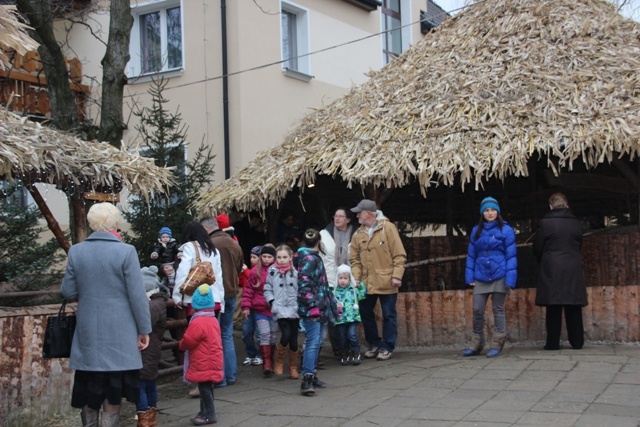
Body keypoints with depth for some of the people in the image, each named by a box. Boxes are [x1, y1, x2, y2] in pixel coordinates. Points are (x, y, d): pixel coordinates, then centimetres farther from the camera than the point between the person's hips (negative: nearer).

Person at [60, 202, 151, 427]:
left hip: (88, 333, 3)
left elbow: (68, 292, 3)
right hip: (118, 333, -3)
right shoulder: (126, 251, -12)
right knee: (112, 393, 7)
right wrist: (144, 329, -1)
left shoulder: (76, 251, -2)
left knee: (89, 391, 15)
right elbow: (137, 295, -10)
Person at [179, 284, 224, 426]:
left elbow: (187, 342, -17)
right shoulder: (212, 320, 11)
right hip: (212, 362, 10)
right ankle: (205, 412, 25)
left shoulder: (198, 322, -20)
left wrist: (181, 345, 5)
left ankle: (209, 415, 1)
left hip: (203, 365, -10)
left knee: (204, 389, -3)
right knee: (206, 388, 16)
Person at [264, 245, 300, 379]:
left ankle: (293, 368, 21)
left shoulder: (295, 272, 4)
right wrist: (272, 302, -5)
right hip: (280, 310, -2)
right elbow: (267, 290, 8)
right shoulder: (272, 272, 3)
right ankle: (279, 362, 5)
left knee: (294, 339, 6)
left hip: (294, 310, 2)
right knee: (286, 334, -19)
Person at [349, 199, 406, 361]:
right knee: (365, 313, 12)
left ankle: (387, 347, 17)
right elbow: (355, 259, 7)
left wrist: (397, 276, -14)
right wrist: (356, 279, -4)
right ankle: (374, 344, 28)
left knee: (389, 315, 5)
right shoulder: (358, 234, 5)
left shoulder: (388, 228, -8)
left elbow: (399, 255, -8)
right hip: (366, 283, 5)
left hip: (386, 282, -5)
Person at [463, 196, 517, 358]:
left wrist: (510, 279, -12)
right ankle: (476, 344, 14)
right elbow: (471, 255, 11)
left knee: (498, 310, 4)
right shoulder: (476, 231, 9)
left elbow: (511, 256, -5)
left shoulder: (506, 230, -2)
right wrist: (469, 277, 5)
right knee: (477, 311, 3)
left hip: (499, 276, -3)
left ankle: (497, 344, 12)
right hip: (481, 277, 3)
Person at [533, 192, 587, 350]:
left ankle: (553, 342, 2)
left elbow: (537, 248, -1)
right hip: (573, 269, 3)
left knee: (553, 308, 1)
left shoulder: (545, 223, -6)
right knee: (573, 308, 8)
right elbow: (579, 245, 13)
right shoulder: (576, 223, 5)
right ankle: (577, 341, 9)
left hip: (551, 269, -3)